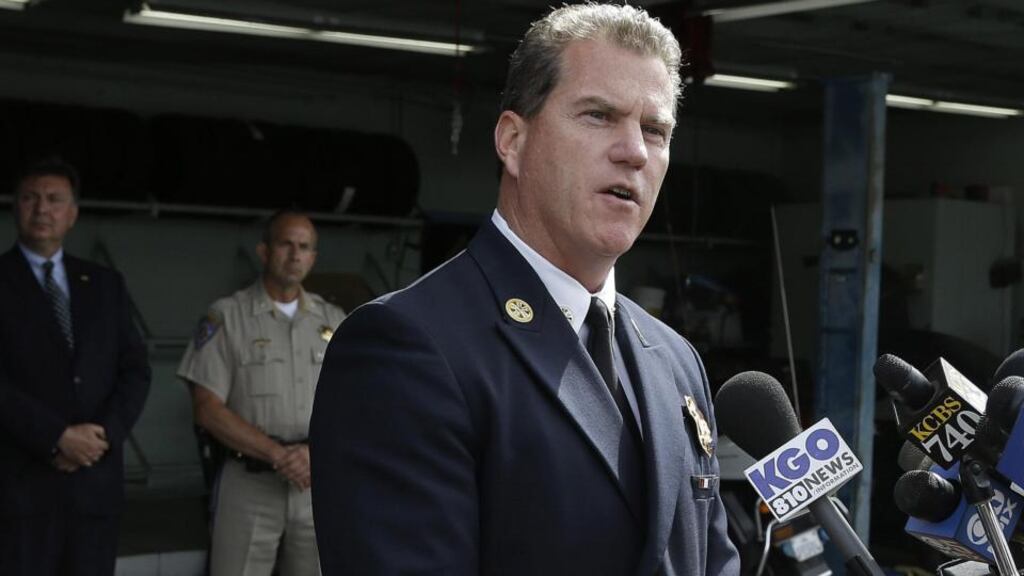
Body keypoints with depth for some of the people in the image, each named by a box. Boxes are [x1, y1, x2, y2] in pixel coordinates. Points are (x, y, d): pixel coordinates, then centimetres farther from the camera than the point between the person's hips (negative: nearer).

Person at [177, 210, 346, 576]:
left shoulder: (335, 322, 10)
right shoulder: (226, 317, 0)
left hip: (320, 482, 3)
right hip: (250, 483, -3)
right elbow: (208, 409, -6)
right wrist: (278, 455, -14)